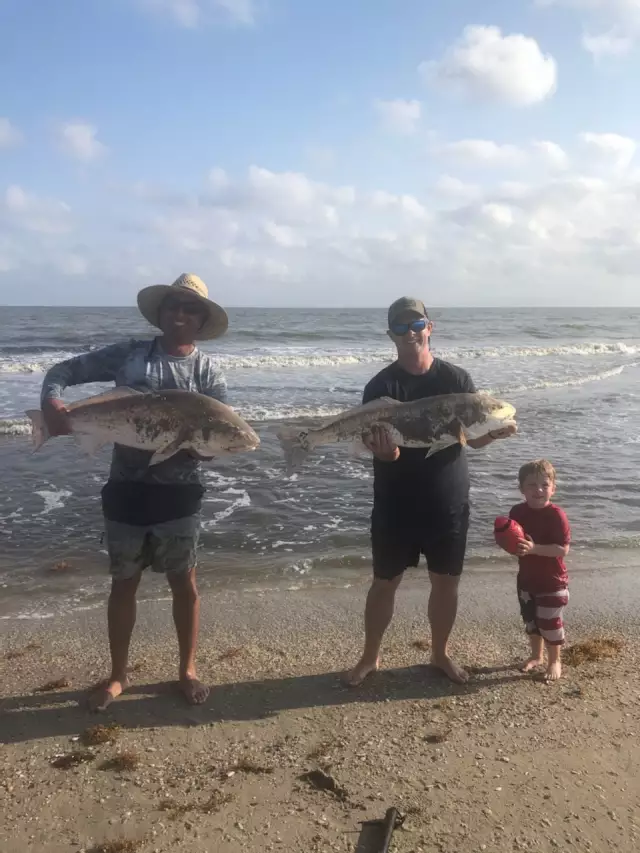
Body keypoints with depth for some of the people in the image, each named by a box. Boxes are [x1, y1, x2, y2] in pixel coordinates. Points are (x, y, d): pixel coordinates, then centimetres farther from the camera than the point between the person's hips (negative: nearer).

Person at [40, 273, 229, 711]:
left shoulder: (208, 370, 0)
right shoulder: (128, 354, 1)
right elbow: (63, 370, 4)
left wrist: (187, 444, -25)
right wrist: (52, 400, -17)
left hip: (178, 492, 0)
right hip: (127, 491, 1)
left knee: (185, 583, 10)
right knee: (124, 583, 12)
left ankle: (188, 670, 29)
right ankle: (118, 675, 30)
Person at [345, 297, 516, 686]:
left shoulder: (457, 379, -2)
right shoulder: (381, 386, -8)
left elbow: (474, 438, -2)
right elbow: (374, 443, -14)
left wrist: (494, 432, -25)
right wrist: (383, 449, -38)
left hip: (449, 504, 2)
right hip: (396, 505, -1)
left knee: (447, 582, 13)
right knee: (385, 582, 10)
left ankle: (441, 653, 34)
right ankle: (370, 656, 28)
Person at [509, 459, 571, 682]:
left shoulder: (556, 515, -22)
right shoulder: (517, 512, -5)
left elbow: (563, 549, -25)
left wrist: (534, 548, -34)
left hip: (552, 582, -5)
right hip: (526, 579, 6)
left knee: (550, 622, 6)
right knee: (531, 620, 19)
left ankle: (555, 661, 27)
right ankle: (537, 655, 39)